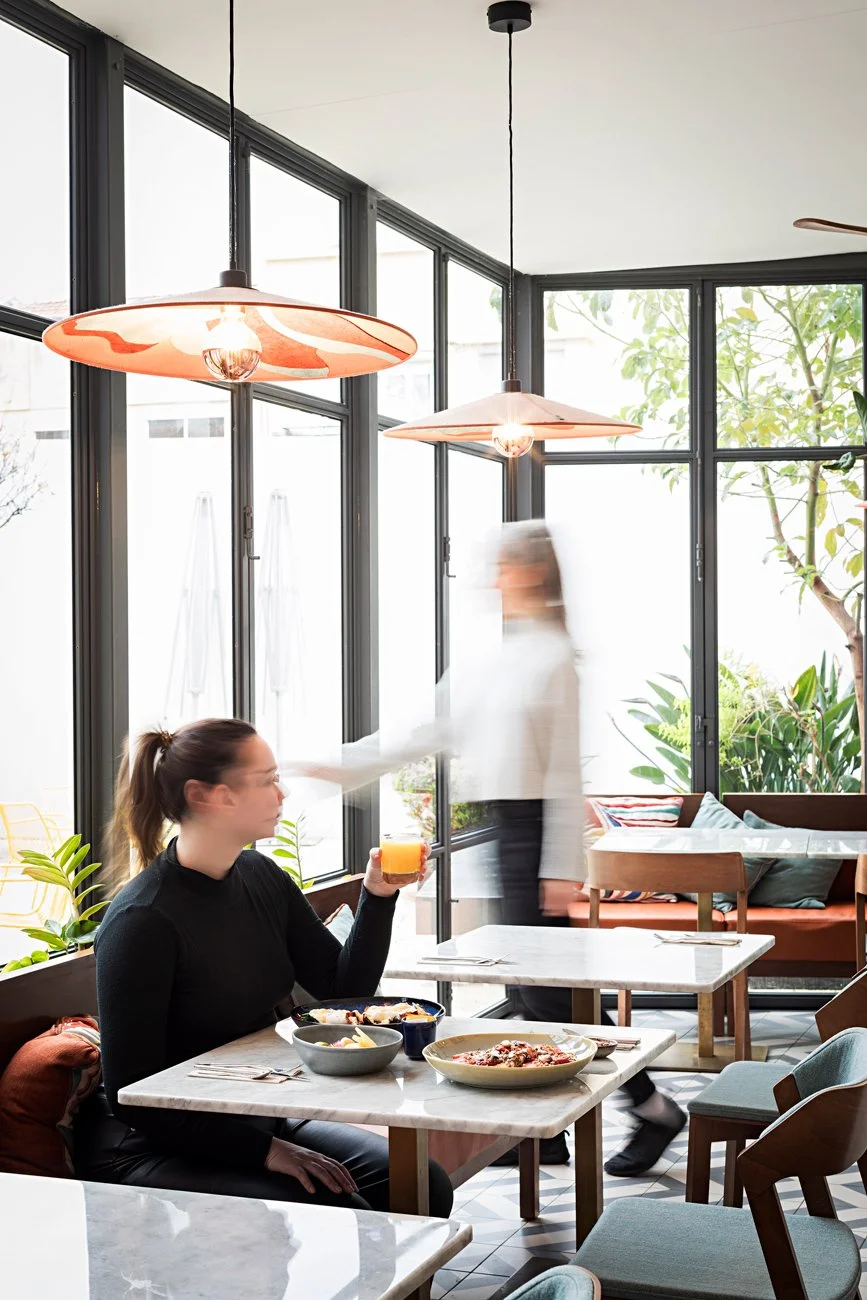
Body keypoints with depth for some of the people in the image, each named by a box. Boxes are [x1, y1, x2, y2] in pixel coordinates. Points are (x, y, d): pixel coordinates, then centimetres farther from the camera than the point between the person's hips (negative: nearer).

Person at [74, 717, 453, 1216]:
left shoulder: (261, 877, 3)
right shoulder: (141, 922, -20)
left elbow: (345, 988, 8)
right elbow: (132, 1098, -19)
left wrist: (378, 896, -7)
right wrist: (266, 1151, -21)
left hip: (259, 1122, 8)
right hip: (156, 1150, -7)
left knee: (427, 1188, -9)